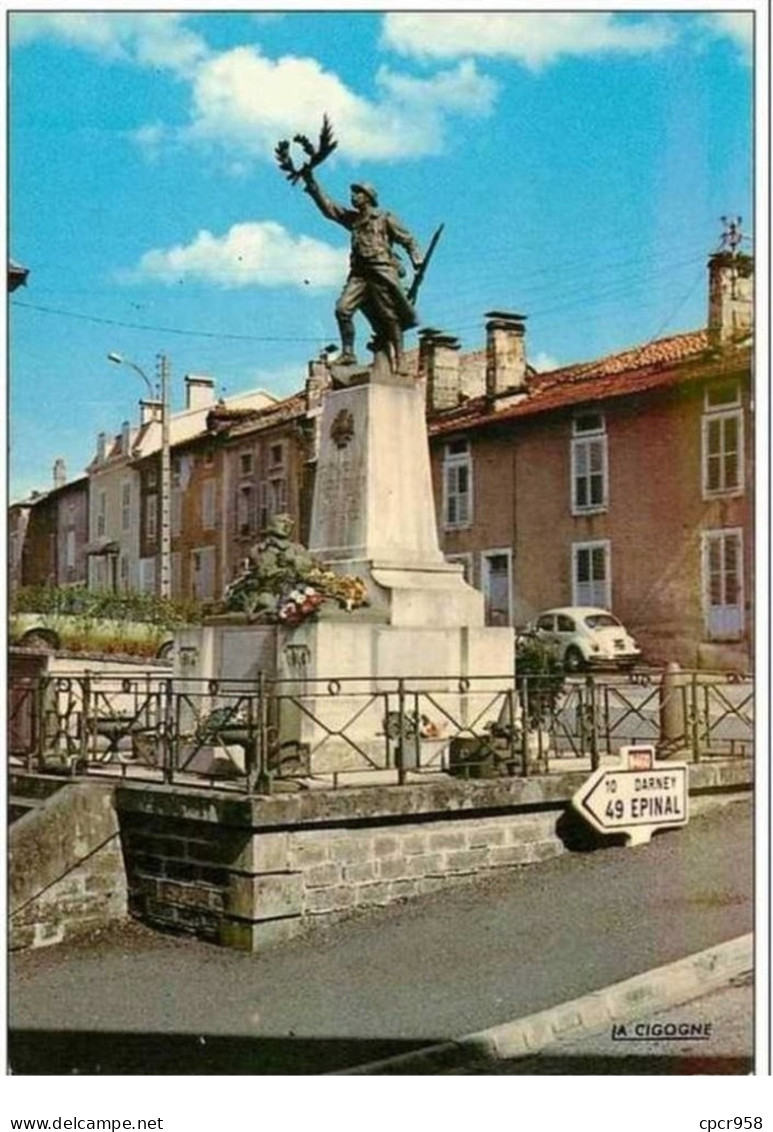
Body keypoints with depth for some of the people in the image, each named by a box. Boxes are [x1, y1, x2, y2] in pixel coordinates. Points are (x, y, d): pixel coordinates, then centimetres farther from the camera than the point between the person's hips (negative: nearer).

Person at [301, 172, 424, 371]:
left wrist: (418, 264, -8)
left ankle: (396, 359, 4)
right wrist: (312, 185, 9)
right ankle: (348, 353, -9)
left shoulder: (385, 219, 4)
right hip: (359, 273, 5)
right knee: (343, 309, -13)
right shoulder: (352, 218, 18)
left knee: (389, 317, -3)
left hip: (382, 272, -5)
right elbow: (327, 207, 17)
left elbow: (409, 241, 5)